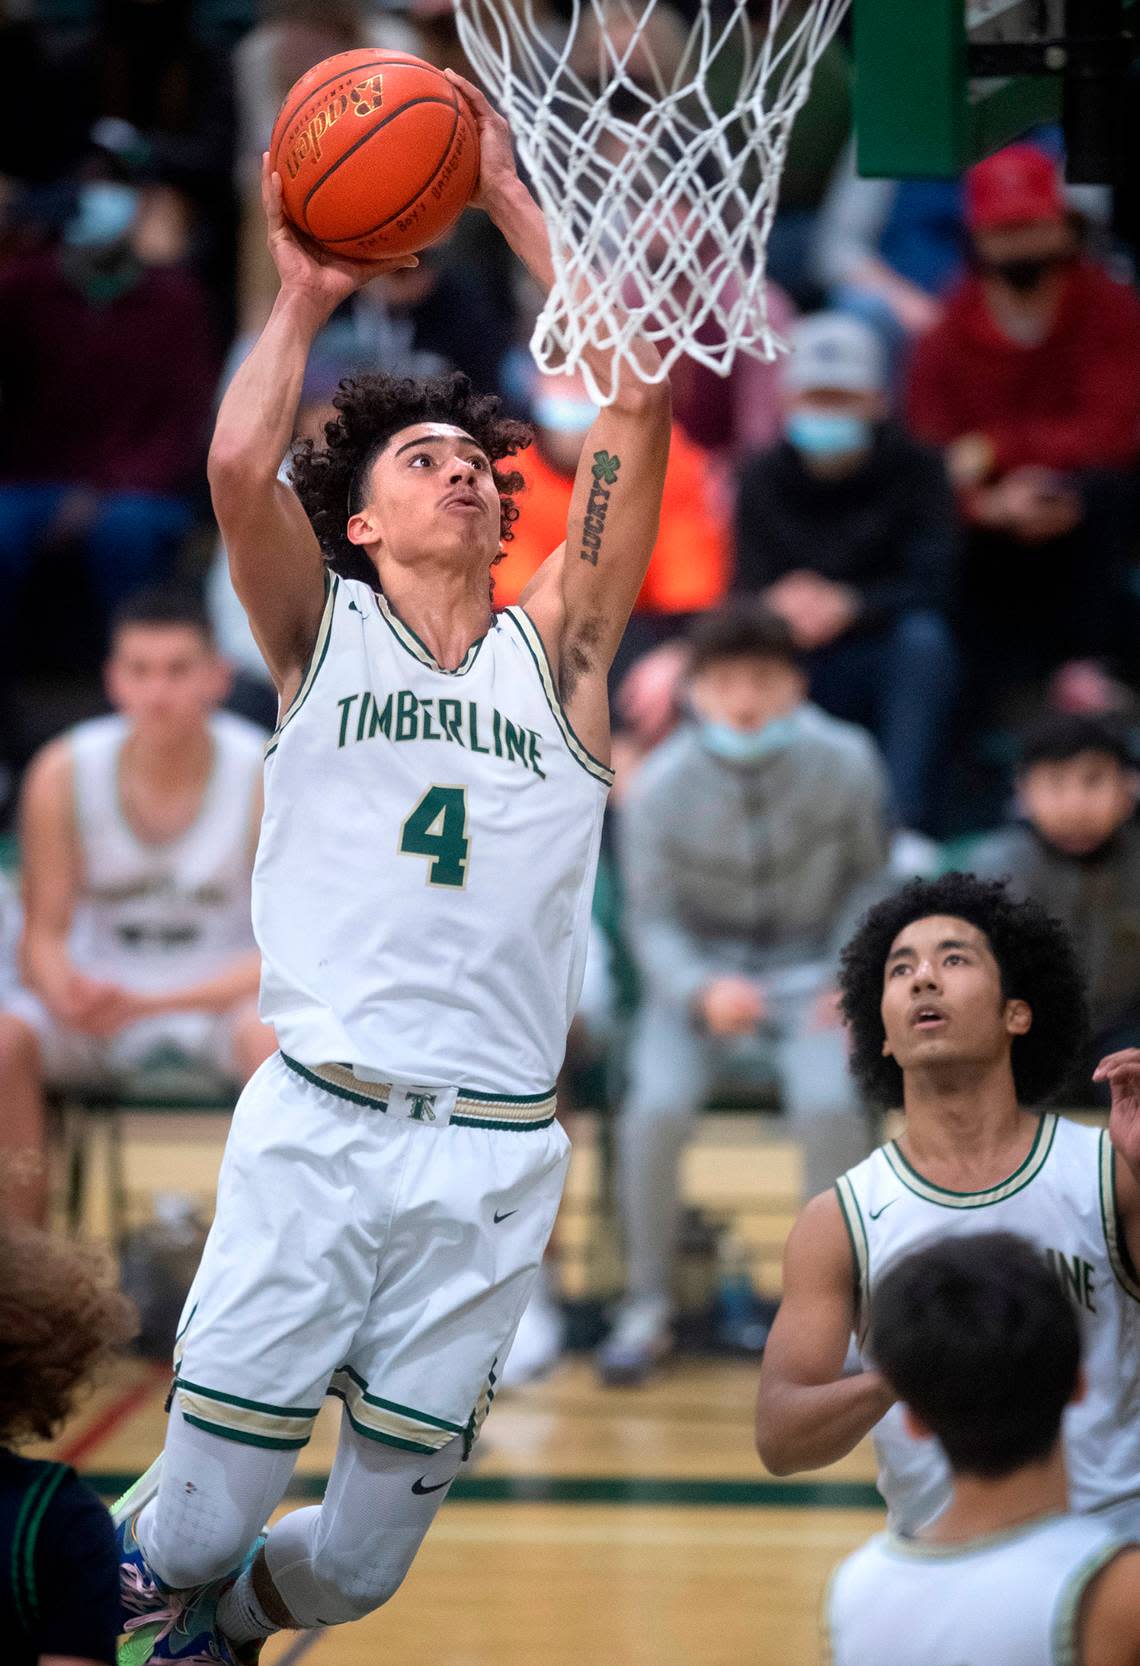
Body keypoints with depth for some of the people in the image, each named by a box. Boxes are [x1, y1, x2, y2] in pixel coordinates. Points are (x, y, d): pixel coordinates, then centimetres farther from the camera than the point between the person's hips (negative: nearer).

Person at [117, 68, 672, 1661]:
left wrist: (511, 200, 5)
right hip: (317, 1122, -2)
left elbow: (639, 397, 3)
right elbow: (240, 469, -12)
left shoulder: (553, 649, 11)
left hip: (494, 1154, 2)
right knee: (197, 1519, -7)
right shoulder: (324, 634, 8)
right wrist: (305, 297, -1)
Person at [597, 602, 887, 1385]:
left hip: (811, 971, 0)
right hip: (699, 972, 0)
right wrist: (702, 991, -26)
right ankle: (646, 1308, -6)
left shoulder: (843, 764, -11)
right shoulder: (661, 786, -12)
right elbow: (652, 920, -7)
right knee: (657, 1106, -26)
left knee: (830, 1101, -29)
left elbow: (871, 879, 4)